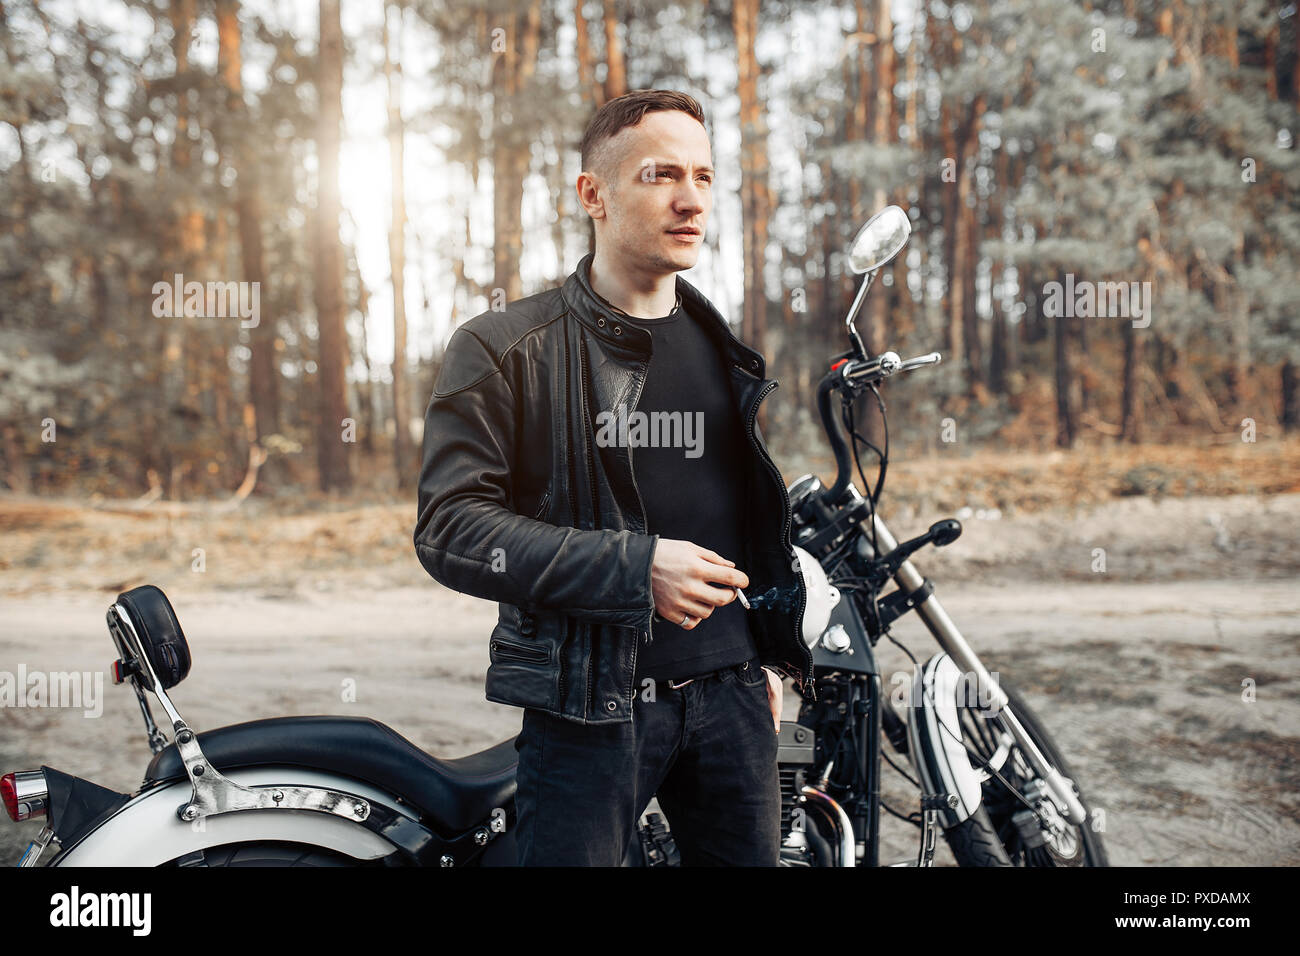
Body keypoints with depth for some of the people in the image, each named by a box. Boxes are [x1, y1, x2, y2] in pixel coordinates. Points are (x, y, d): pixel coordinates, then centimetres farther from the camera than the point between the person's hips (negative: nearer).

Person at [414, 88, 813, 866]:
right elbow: (450, 527, -13)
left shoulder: (726, 355, 14)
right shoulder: (504, 348, -5)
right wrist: (635, 568, -20)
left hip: (729, 698, 5)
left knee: (752, 855, 12)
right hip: (588, 706, -5)